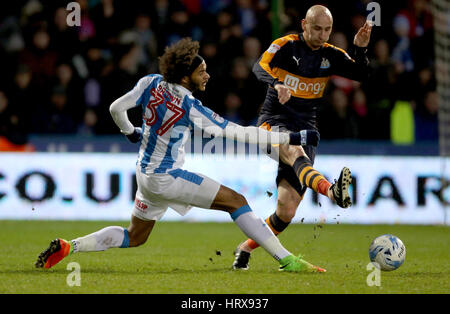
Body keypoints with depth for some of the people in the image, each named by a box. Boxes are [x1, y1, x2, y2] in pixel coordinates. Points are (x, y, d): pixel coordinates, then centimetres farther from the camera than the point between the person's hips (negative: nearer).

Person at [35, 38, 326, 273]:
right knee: (236, 201, -11)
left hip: (146, 174, 8)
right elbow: (238, 133, -21)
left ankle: (69, 247, 16)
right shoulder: (191, 108, -20)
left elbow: (117, 108, 4)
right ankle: (287, 260, -19)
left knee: (135, 237, 24)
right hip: (166, 178, -8)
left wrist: (130, 131, 26)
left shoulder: (151, 83, -3)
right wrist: (291, 138, -19)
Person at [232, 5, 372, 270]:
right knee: (295, 151, -40)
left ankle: (246, 249, 14)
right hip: (274, 123, -4)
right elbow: (260, 66, -21)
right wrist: (276, 84, -42)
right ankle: (331, 190, -67)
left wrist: (361, 49, -19)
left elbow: (361, 75, -1)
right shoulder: (286, 46, -4)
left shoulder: (331, 56, 8)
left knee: (287, 211, -6)